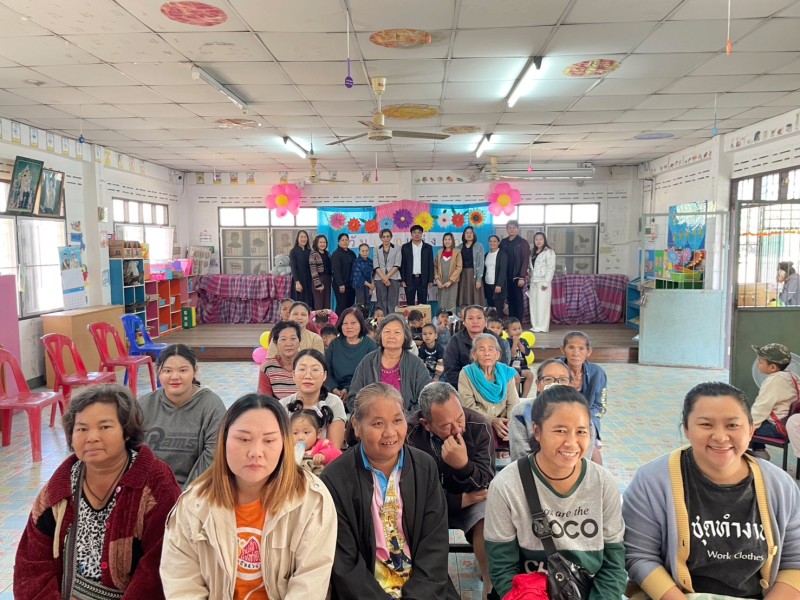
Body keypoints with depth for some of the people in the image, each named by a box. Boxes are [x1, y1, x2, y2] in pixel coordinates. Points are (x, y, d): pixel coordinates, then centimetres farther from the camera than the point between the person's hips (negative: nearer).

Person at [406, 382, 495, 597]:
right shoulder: (411, 433, -23)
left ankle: (491, 585, -4)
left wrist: (463, 465, -40)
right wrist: (461, 500, -19)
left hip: (472, 500, 1)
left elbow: (486, 486, -18)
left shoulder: (479, 427, -19)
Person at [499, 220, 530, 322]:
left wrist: (522, 277, -16)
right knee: (510, 299, 7)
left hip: (517, 276, -4)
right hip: (506, 276, 4)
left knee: (518, 299, 0)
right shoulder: (503, 242, 10)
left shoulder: (523, 242, -3)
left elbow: (526, 260, -8)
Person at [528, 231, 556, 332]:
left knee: (542, 304, -6)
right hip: (533, 282, 7)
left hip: (543, 282, -7)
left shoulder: (549, 252, -6)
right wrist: (530, 280, 7)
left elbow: (551, 268, -12)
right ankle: (535, 325, 12)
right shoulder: (533, 252, 16)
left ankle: (542, 326, -2)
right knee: (533, 304, 6)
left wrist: (546, 282, -18)